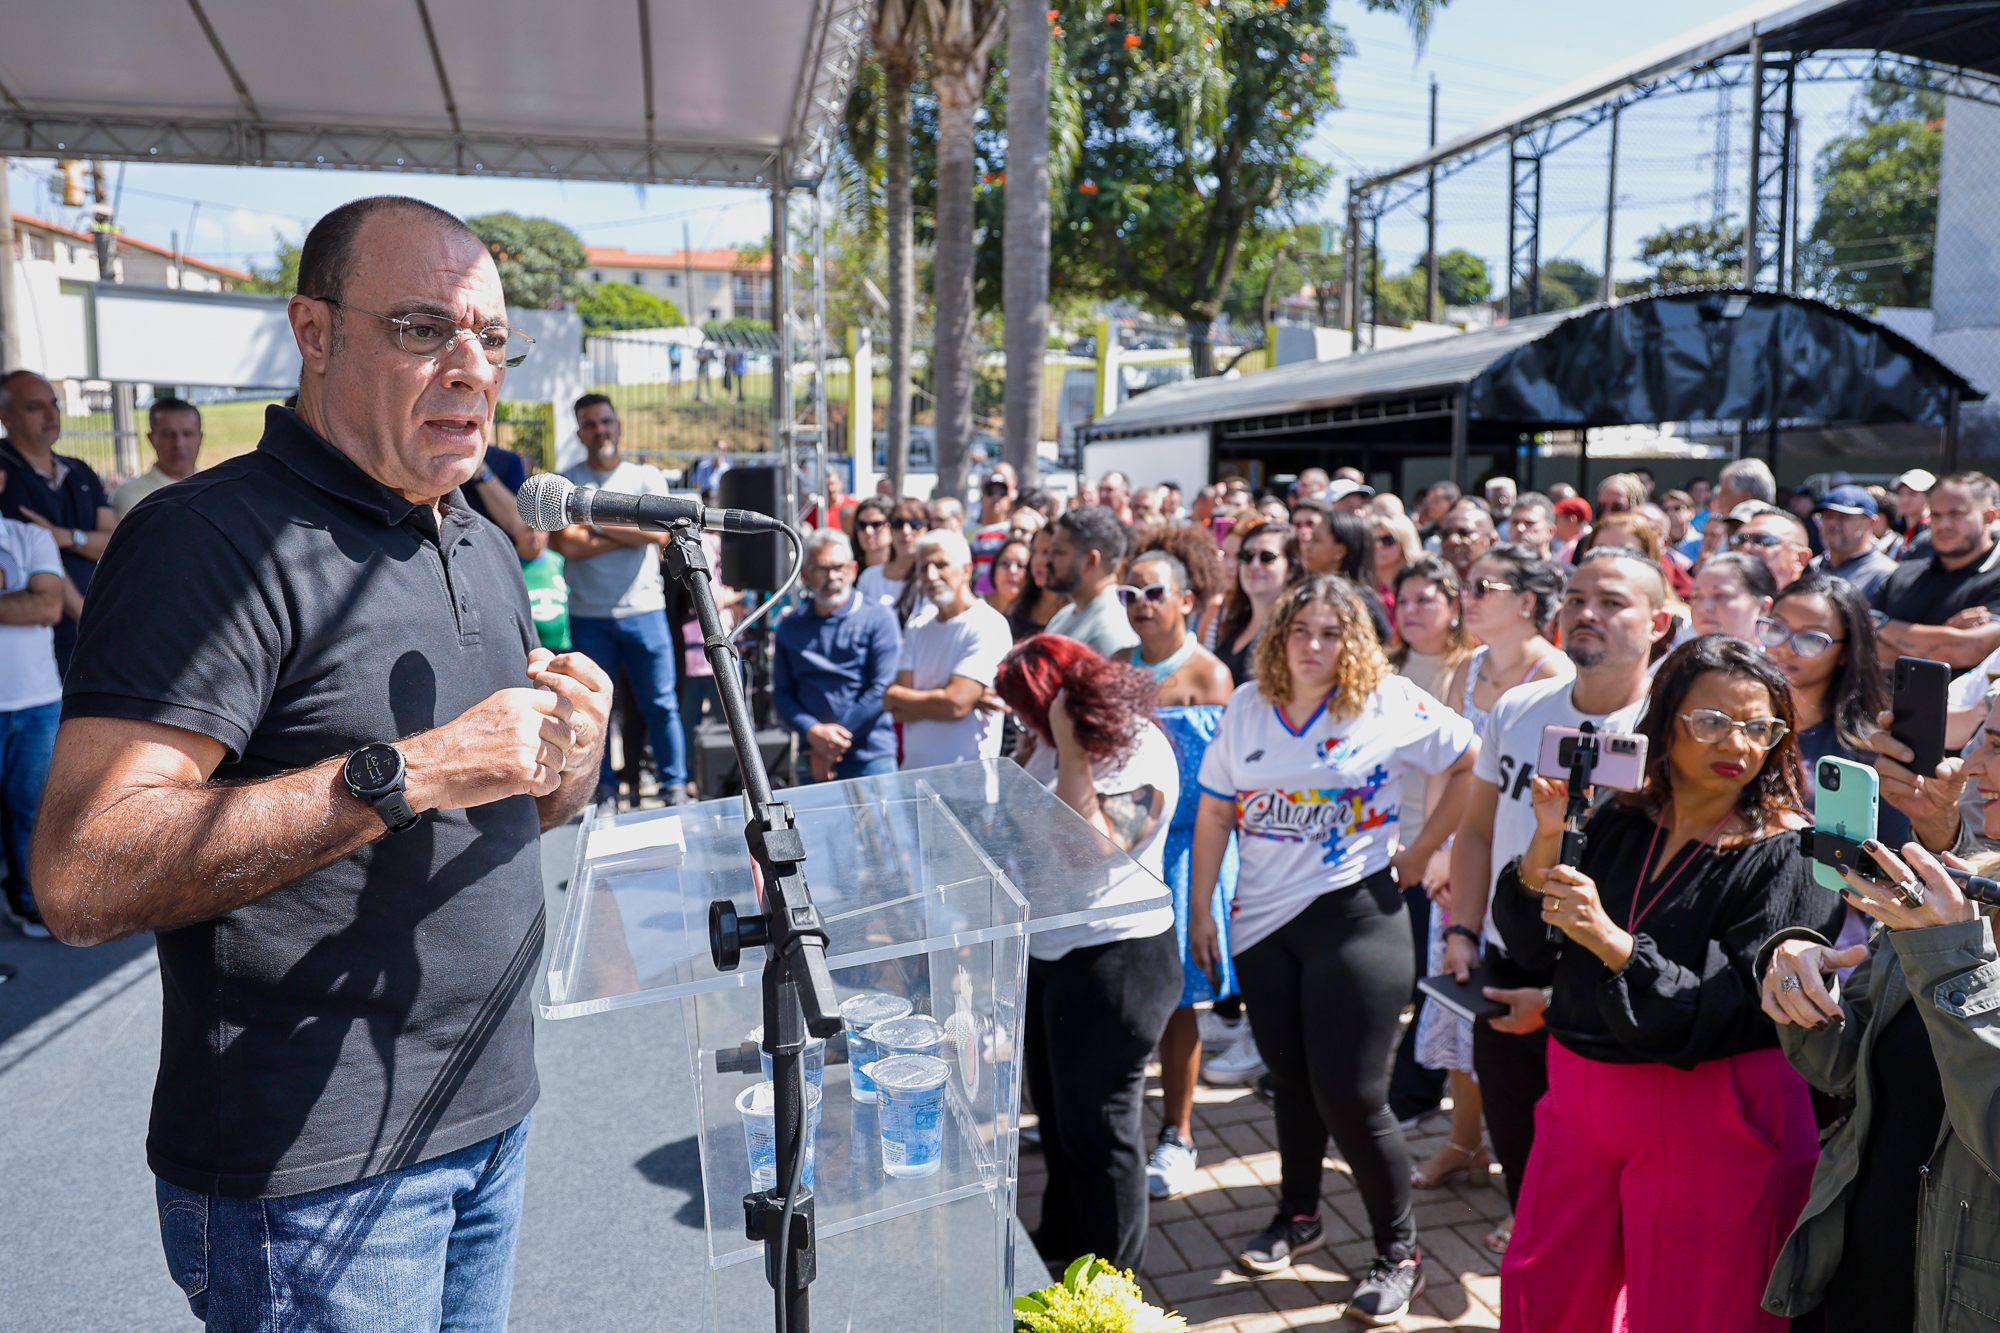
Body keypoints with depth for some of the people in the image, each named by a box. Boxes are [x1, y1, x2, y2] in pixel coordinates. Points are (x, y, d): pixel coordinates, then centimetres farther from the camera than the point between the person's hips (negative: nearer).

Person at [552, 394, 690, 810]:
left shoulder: (647, 476, 8)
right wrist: (631, 534, -8)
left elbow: (658, 533, -8)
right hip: (588, 615, 0)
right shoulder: (565, 483, 5)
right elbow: (566, 544, -10)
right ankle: (605, 792, 15)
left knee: (661, 704, 2)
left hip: (644, 609, 0)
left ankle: (675, 788, 12)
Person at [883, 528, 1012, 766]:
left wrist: (892, 696, 0)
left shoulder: (989, 625, -6)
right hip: (913, 772, 4)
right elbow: (897, 710, 4)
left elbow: (955, 705, -15)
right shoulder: (916, 630, 13)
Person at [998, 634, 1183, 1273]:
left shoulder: (1140, 755, -20)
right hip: (1045, 951, 9)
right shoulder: (1056, 744, 5)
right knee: (1053, 1110, 23)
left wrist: (1071, 760, -28)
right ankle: (1060, 1241, 44)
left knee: (1099, 1125, 6)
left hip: (1113, 961, -9)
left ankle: (1111, 1278, 25)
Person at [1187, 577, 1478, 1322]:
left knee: (1350, 1095, -2)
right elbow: (1214, 814, 6)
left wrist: (1420, 853, -4)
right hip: (1261, 921, 4)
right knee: (1292, 1080, 19)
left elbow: (1473, 762, -3)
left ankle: (1399, 1252, 19)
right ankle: (1298, 1216, 39)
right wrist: (1200, 910, 5)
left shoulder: (1390, 705, -8)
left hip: (1355, 915, -4)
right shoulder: (1245, 708, 2)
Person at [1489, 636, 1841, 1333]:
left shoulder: (1788, 856, -11)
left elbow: (1732, 1015, -20)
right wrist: (1548, 838, -14)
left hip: (1712, 1124, -5)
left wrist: (1611, 941, -32)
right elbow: (1531, 947, -1)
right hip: (1579, 1098, 5)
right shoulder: (1619, 823, 2)